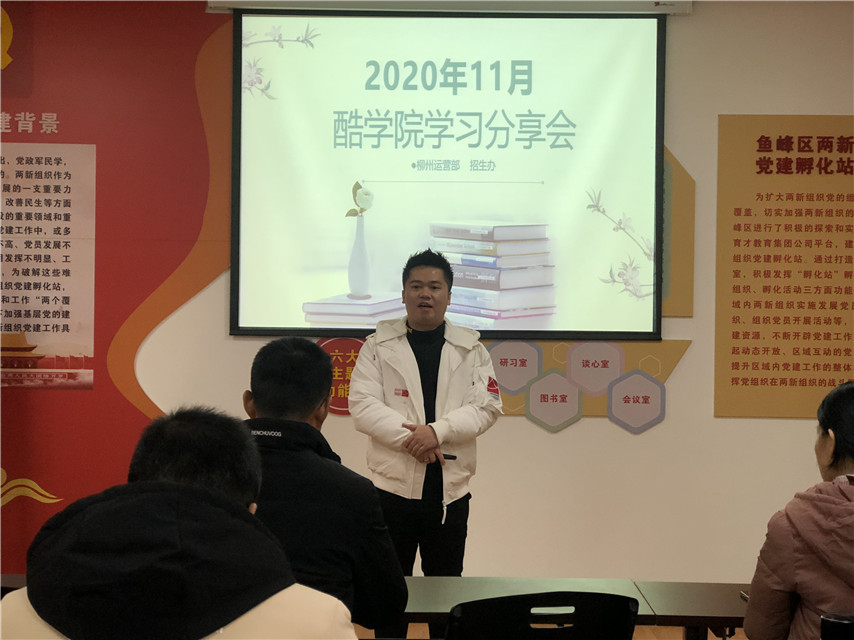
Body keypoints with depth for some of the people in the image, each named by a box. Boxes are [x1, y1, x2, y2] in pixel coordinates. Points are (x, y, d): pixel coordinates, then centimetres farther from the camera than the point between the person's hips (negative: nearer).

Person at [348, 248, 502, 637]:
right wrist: (412, 438, -18)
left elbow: (487, 406, -5)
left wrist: (438, 431, -19)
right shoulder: (378, 346, 2)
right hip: (393, 484, -1)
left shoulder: (471, 350, 5)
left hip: (450, 488, 1)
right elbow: (363, 405, -7)